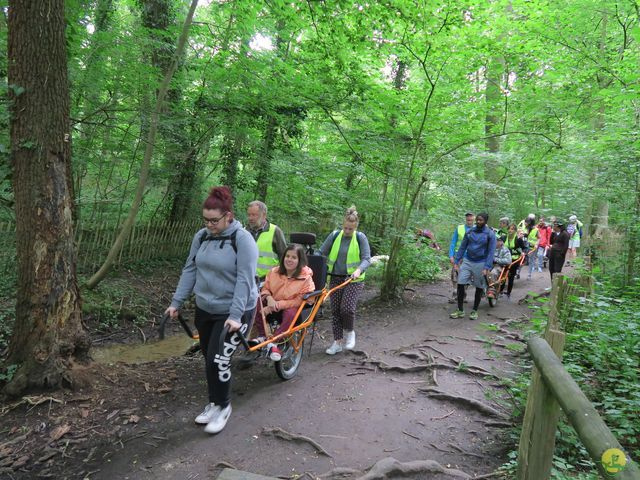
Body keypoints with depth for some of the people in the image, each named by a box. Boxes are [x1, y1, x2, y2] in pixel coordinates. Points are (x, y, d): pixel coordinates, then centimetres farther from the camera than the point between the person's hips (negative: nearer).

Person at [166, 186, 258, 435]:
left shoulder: (242, 239, -18)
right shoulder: (201, 236, 0)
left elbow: (245, 280, -22)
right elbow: (190, 270, 7)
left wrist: (235, 316, -26)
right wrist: (176, 302, 4)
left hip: (232, 312, -6)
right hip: (204, 309, 6)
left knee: (218, 361, -7)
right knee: (208, 359, 15)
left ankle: (223, 407, 18)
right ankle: (214, 404, 35)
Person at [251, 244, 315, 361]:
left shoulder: (306, 277, -12)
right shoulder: (274, 271, -1)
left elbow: (299, 301, -16)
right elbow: (265, 288, 7)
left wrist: (278, 305, -24)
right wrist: (269, 298, -18)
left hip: (292, 307, -3)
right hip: (272, 303, 4)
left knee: (291, 314, -38)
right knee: (256, 304, -25)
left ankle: (273, 342, -28)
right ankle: (261, 336, -17)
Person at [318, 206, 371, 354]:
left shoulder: (360, 238, -5)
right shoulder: (335, 235, 2)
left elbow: (366, 259, -9)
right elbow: (321, 252, 7)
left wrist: (358, 270, -28)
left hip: (353, 280, -3)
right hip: (335, 278, 3)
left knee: (347, 307, -16)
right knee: (335, 310, 5)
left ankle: (349, 332, 14)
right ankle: (337, 342, 18)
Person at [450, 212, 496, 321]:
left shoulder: (490, 234, -6)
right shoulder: (470, 232, 3)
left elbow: (491, 251, -10)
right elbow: (463, 247, 7)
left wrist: (487, 267, -17)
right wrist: (456, 261, 1)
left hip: (480, 263, -3)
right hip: (467, 261, 3)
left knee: (479, 287, 7)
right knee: (460, 284, -3)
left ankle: (474, 311, 23)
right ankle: (460, 310, 8)